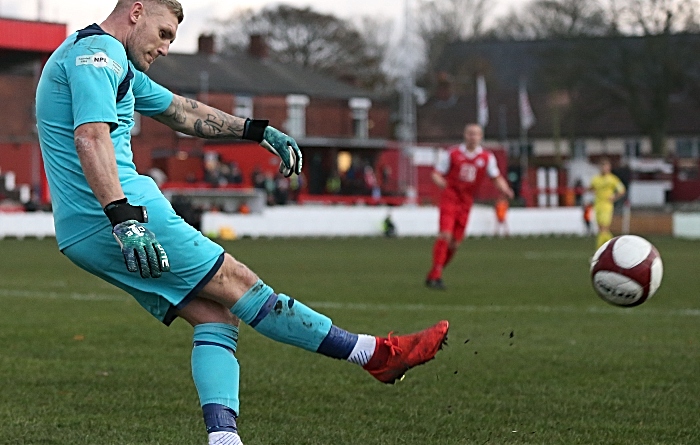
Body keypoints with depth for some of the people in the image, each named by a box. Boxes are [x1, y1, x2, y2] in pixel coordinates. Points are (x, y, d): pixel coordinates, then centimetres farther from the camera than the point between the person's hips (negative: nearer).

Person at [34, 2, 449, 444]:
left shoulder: (114, 64, 25)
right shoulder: (100, 51, -9)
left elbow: (181, 110, 34)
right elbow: (91, 136, -24)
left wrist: (257, 131, 35)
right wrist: (124, 220, -33)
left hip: (85, 236, 10)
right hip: (108, 221, -10)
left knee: (215, 315, 3)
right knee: (237, 284, -7)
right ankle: (377, 354, -4)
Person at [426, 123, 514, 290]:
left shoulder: (487, 157, 6)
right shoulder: (451, 154, -1)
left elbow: (496, 178, 11)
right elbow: (436, 174, 1)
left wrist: (505, 189, -9)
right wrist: (441, 182, -22)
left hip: (466, 203, 4)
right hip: (449, 199, -4)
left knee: (455, 243, 3)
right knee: (445, 235, -20)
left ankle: (432, 276, 17)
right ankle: (436, 275, -18)